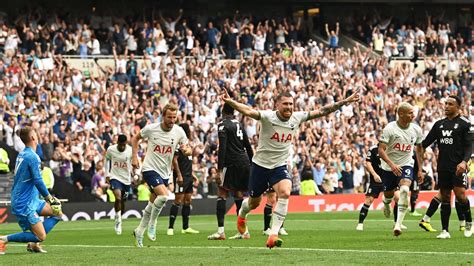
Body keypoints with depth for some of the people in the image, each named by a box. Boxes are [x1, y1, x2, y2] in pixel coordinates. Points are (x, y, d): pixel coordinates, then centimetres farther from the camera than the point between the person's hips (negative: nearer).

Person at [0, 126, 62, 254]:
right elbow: (38, 181, -22)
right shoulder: (32, 157, -17)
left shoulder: (21, 155, 11)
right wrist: (49, 198, -9)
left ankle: (34, 243, 8)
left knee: (58, 213, 12)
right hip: (25, 204, -10)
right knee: (41, 236, -9)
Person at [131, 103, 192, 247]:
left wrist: (186, 150, -21)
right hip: (150, 169, -4)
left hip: (165, 173, 4)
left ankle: (139, 231, 27)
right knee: (163, 195, -26)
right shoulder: (151, 128, -12)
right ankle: (152, 224, -7)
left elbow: (189, 149, 4)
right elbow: (135, 138, 6)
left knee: (152, 206, 10)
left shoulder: (179, 131, -5)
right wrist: (134, 157, -2)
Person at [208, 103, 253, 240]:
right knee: (238, 195, 14)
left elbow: (222, 148, -14)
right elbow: (248, 146, 21)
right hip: (244, 162, 7)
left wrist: (220, 170, -17)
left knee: (222, 194, -6)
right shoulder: (239, 124, 17)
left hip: (232, 163, -7)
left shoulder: (223, 125, -5)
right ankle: (244, 231, 13)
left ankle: (220, 231, -16)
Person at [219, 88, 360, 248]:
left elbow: (322, 112, -2)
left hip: (280, 166, 2)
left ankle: (274, 234, -27)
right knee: (254, 202, 13)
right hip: (260, 164, -2)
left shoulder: (297, 118, -6)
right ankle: (241, 214, 52)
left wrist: (346, 101, -6)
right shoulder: (268, 117, -19)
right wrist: (229, 101, -55)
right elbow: (248, 111, -36)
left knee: (285, 193, -27)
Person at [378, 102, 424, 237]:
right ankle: (386, 203, 57)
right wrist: (391, 164, -33)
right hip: (388, 167, -1)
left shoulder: (416, 129, -3)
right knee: (389, 194, 16)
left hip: (406, 165, 1)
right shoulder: (390, 128, -16)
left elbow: (419, 148, 13)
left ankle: (398, 224, -28)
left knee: (404, 190, -26)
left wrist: (420, 170, 12)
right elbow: (381, 150, -18)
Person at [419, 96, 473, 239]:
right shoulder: (439, 124, 14)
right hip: (443, 167, 5)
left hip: (458, 167, -5)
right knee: (445, 196, 4)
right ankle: (445, 231, 7)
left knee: (460, 194, -15)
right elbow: (426, 142, 18)